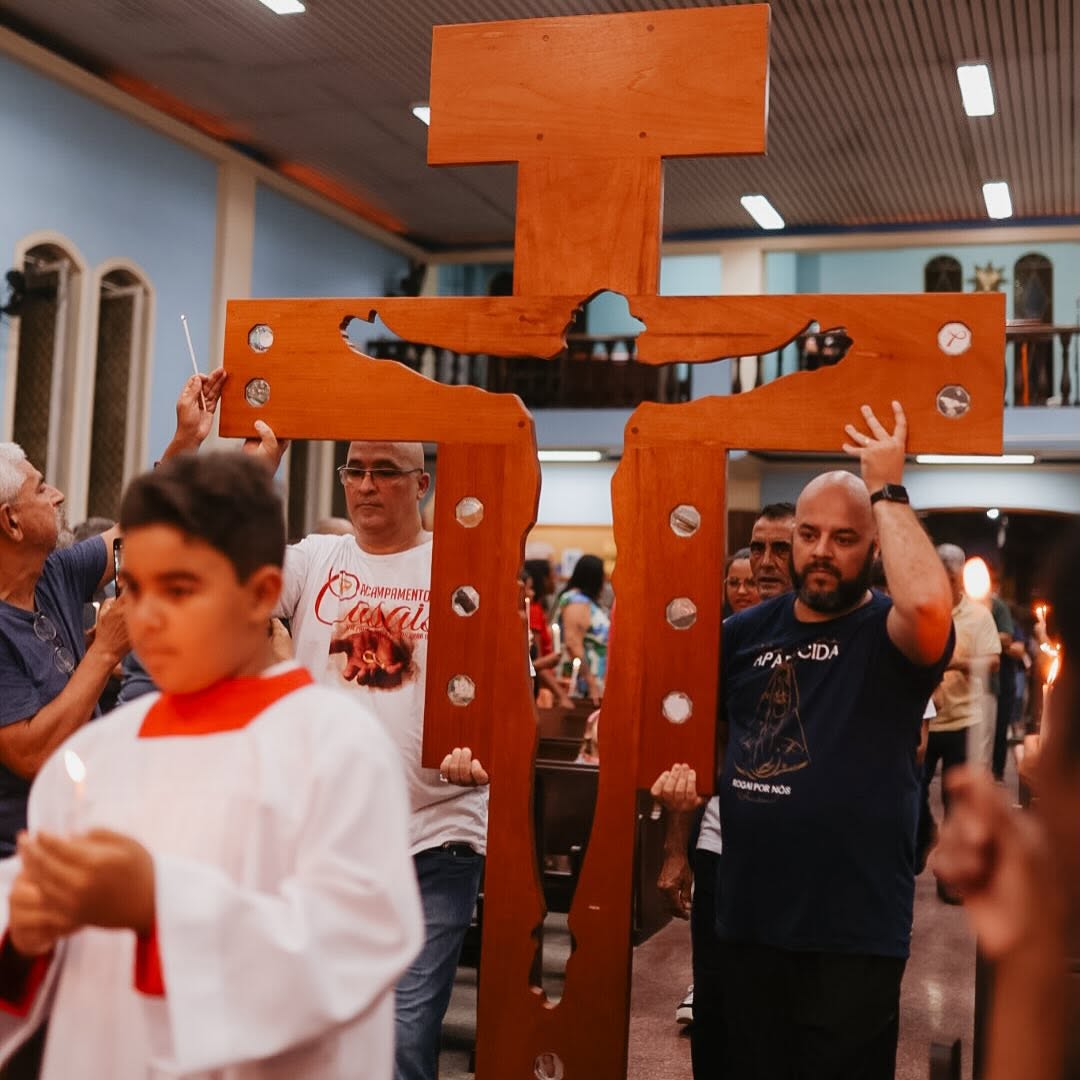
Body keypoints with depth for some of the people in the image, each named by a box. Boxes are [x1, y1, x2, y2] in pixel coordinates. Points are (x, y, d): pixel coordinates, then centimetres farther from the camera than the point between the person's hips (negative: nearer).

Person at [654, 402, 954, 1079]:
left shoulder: (889, 635, -8)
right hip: (748, 921, 5)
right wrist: (683, 774, -3)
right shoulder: (745, 633, 7)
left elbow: (930, 605, -34)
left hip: (853, 933, -4)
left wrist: (887, 488, -22)